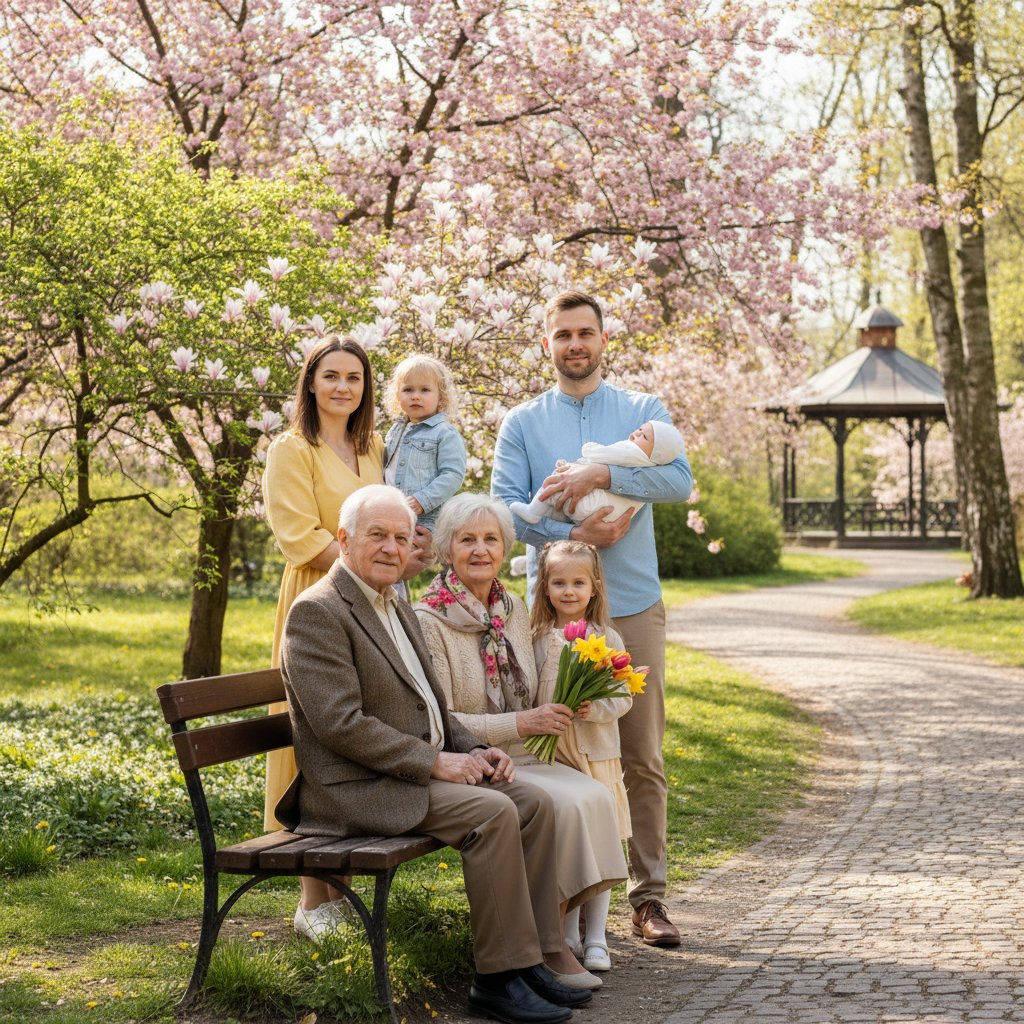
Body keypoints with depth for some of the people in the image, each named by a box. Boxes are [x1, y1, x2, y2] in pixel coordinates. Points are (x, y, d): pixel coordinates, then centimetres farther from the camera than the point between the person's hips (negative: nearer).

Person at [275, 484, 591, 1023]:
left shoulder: (399, 610, 18)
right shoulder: (317, 613, -13)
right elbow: (340, 723, -21)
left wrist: (473, 750, 4)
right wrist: (435, 762, -19)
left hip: (422, 771, 9)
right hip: (359, 789, -9)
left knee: (534, 802, -6)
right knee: (492, 813, -24)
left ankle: (530, 959, -2)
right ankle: (497, 979, -15)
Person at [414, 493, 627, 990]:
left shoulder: (513, 610, 11)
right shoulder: (429, 622, -10)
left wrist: (551, 715, 1)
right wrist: (520, 724, -20)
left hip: (520, 759, 7)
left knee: (594, 796, -20)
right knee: (564, 804, -26)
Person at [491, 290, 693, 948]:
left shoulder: (644, 412, 8)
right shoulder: (522, 423, 8)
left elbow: (680, 480, -9)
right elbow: (504, 506, -4)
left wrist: (599, 475, -19)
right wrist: (575, 535, -16)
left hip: (634, 607, 0)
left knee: (643, 758, 0)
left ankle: (649, 895, 6)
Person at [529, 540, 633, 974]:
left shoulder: (607, 639, 1)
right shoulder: (536, 639, 4)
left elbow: (624, 697, -1)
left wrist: (595, 709, -18)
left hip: (597, 753, -1)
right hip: (549, 754, 1)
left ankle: (596, 938, 9)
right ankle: (568, 934, 18)